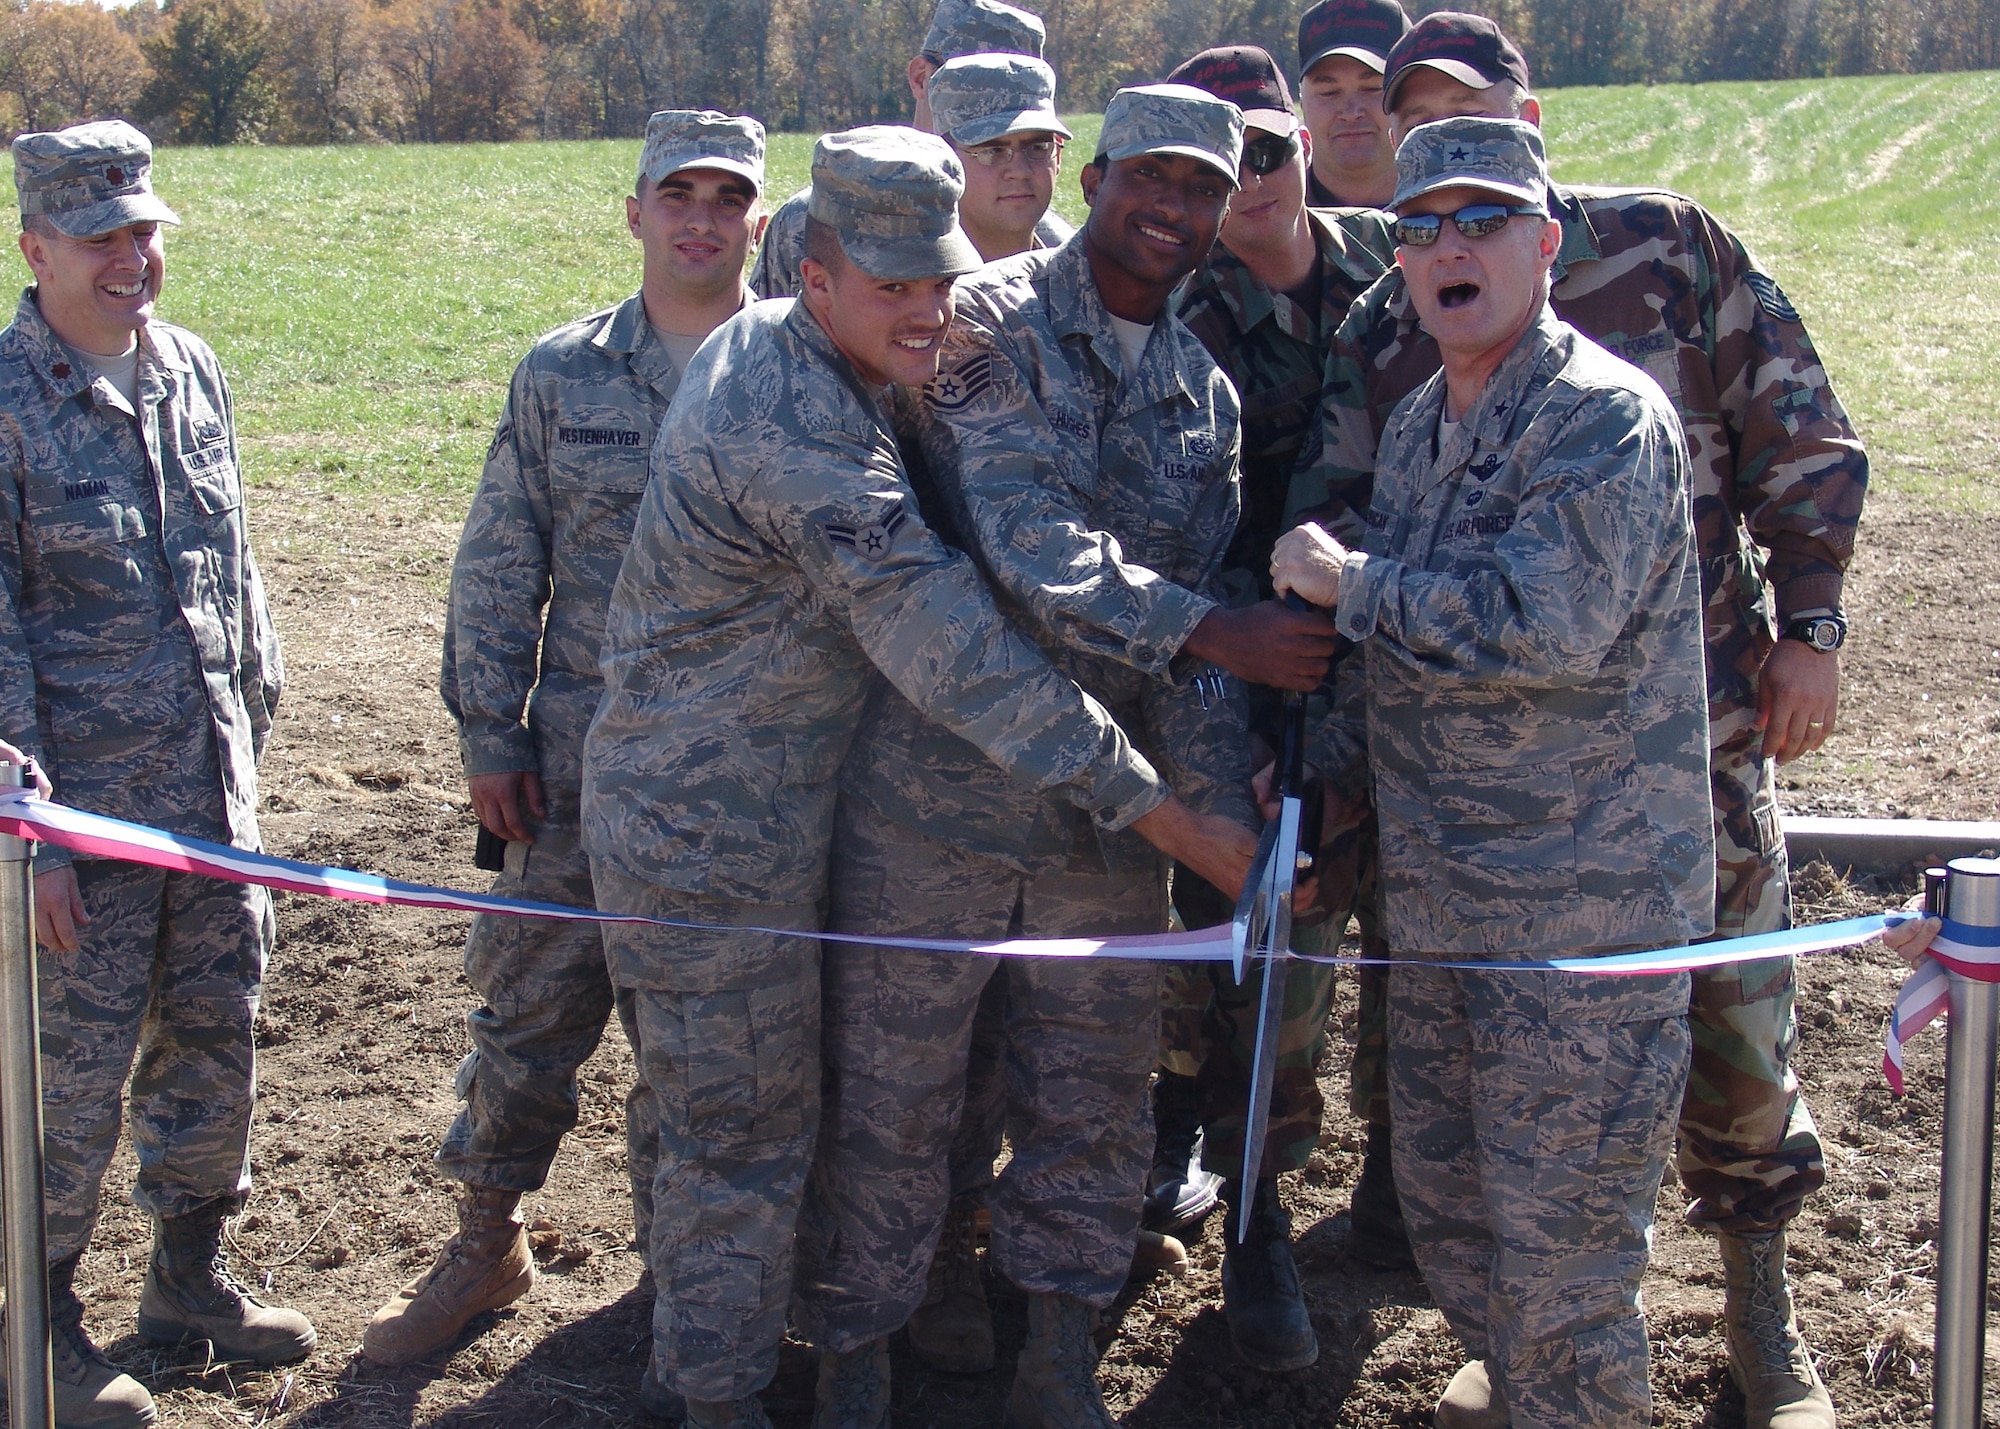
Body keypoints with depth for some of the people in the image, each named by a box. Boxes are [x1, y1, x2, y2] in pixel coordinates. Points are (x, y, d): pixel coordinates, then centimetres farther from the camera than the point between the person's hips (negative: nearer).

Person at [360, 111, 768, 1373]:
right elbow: (499, 569, 5)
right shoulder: (564, 373, 3)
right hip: (581, 760, 1)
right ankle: (488, 1240, 27)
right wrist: (489, 737, 1)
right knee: (530, 1005, 8)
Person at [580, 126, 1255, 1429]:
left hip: (755, 801, 10)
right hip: (710, 831, -10)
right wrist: (1181, 827, -27)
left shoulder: (760, 342, 2)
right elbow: (964, 664, -31)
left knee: (763, 1110, 22)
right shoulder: (801, 440, -29)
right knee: (743, 1135, 4)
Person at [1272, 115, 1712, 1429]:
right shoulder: (1416, 426, 10)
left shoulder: (1607, 415, -16)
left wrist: (1348, 580, -18)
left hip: (1583, 897, -8)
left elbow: (1541, 626, -29)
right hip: (1435, 893, 8)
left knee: (1559, 1227, 1)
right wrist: (1324, 778, 15)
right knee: (1442, 1188, 21)